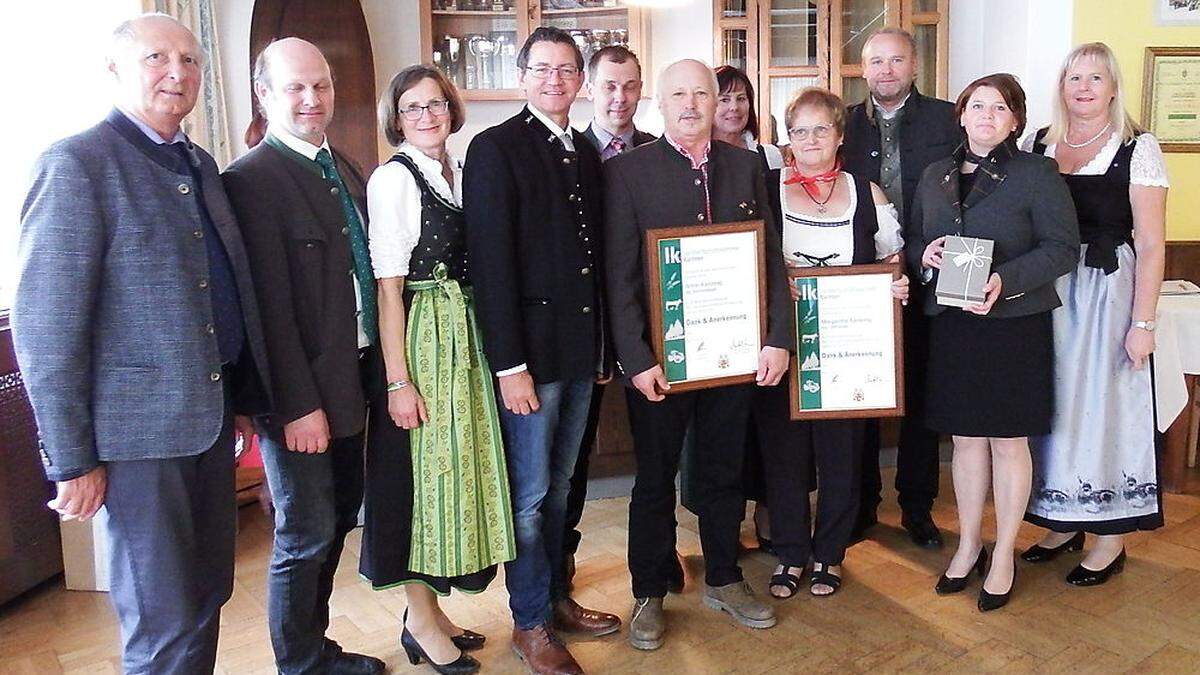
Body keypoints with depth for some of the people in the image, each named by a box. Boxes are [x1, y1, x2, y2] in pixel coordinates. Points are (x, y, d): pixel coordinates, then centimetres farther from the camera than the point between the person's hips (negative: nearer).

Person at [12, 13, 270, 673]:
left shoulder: (200, 165, 13)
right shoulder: (76, 164, -10)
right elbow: (44, 326, -13)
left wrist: (242, 399, 16)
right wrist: (71, 461, -13)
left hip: (211, 418, 7)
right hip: (139, 430, -7)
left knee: (208, 596, 17)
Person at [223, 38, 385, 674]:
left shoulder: (344, 170, 12)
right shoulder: (252, 180, -13)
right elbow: (271, 305, -18)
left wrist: (374, 371, 9)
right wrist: (298, 405, -18)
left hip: (352, 382, 8)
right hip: (301, 396, -8)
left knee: (336, 523, 18)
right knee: (306, 538, 4)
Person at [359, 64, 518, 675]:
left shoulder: (460, 173, 12)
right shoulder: (393, 178, -9)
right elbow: (388, 288, -14)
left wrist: (478, 342, 8)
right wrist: (398, 380, -17)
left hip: (467, 338, 8)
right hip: (420, 340, -7)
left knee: (454, 462, 13)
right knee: (422, 467, 1)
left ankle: (430, 607, 28)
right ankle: (421, 624, 17)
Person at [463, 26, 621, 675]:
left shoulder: (586, 152, 12)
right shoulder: (495, 148, -8)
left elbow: (593, 250, 13)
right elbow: (490, 262, -14)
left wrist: (604, 346, 10)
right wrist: (509, 364, -18)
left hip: (582, 347, 7)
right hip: (531, 348, -6)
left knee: (559, 486, 18)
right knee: (528, 493, 5)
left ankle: (557, 597, 34)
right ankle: (530, 623, 21)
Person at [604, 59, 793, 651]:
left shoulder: (745, 166, 6)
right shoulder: (628, 170, -4)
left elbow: (771, 258, 6)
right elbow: (619, 273, -9)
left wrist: (777, 338, -2)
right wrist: (636, 358, -15)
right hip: (658, 355, -3)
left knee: (724, 471, 16)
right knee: (655, 478, 11)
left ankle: (723, 579, 35)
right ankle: (649, 594, 28)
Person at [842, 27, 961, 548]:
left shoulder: (947, 119, 2)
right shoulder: (844, 123, 5)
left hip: (927, 277, 0)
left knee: (921, 393, 9)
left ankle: (917, 507, 25)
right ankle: (861, 504, 24)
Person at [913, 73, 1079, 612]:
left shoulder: (1037, 174, -3)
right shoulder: (935, 176, 10)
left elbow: (1063, 247, -8)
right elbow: (913, 244, 16)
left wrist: (1006, 280, -22)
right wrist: (925, 255, -8)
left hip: (1015, 324, -3)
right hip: (951, 324, 4)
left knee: (1008, 442, 6)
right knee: (966, 439, 12)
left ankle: (1003, 556, 21)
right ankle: (968, 545, 27)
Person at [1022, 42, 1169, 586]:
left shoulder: (1137, 148, -5)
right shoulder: (1039, 144, 7)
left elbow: (1150, 244, -8)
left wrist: (1143, 323, -12)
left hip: (1109, 291, -4)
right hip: (1046, 292, 4)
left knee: (1105, 404, 3)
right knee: (1055, 404, 11)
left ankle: (1111, 540, 19)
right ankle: (1064, 524, 27)